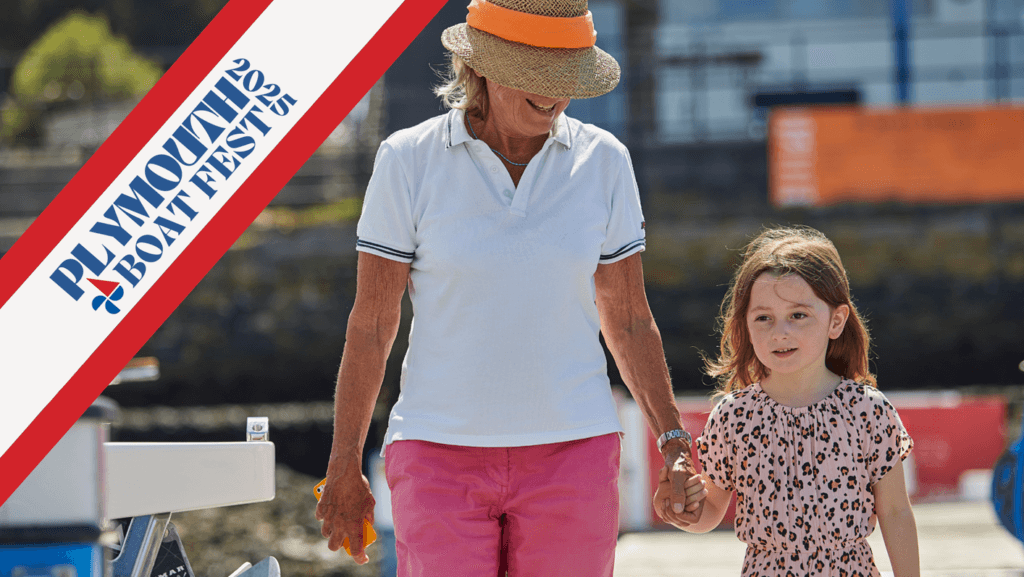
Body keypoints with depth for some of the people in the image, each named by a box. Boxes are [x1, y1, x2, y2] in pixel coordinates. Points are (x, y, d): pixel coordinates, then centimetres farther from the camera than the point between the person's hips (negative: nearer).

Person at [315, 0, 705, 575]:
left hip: (571, 454, 2)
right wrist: (344, 468, 3)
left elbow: (629, 321, 9)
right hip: (441, 454, -2)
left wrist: (674, 442, 3)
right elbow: (371, 326, 0)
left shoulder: (603, 161, 1)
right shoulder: (409, 160, -5)